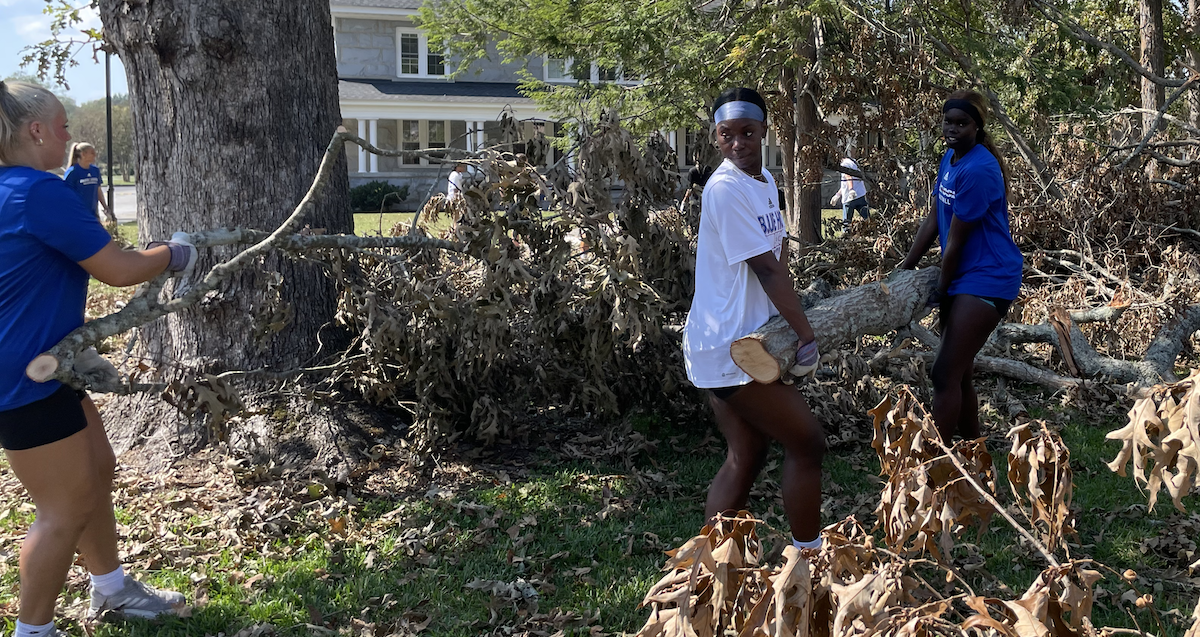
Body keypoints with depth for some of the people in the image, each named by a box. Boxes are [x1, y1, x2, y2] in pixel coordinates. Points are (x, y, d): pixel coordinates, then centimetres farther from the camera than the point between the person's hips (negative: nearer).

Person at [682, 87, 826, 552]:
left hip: (737, 343, 9)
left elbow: (778, 254, 13)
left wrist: (789, 313, -2)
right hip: (729, 349, -9)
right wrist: (807, 336, -16)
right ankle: (808, 558, 12)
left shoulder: (765, 182, 11)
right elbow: (766, 269, -19)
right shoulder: (726, 190, -18)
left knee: (746, 457, 13)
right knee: (807, 443, -1)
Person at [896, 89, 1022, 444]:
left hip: (987, 278, -10)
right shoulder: (950, 158, 9)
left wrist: (942, 289, -7)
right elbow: (933, 220, 14)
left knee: (945, 374, -12)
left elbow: (955, 241, -16)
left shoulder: (978, 170, -21)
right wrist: (906, 268, 11)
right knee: (959, 374, 16)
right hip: (964, 278, 10)